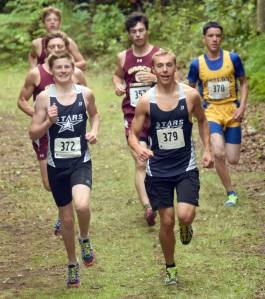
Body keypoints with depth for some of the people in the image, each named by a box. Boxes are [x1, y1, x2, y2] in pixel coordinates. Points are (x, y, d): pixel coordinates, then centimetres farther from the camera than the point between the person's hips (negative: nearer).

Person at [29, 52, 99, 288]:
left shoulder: (85, 94, -2)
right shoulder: (45, 97, -6)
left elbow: (94, 114, 19)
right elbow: (33, 134, -4)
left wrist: (94, 131, 0)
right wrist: (49, 122, -22)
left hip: (81, 162, -1)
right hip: (56, 165, 1)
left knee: (82, 205, -28)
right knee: (67, 219, 10)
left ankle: (85, 239, 4)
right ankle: (72, 265, 32)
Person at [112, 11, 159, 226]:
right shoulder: (123, 57, 5)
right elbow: (118, 75, 25)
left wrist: (155, 78, -22)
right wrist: (118, 85, 3)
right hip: (133, 116, 1)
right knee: (140, 162, -13)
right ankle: (147, 206, -22)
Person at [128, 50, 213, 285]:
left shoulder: (190, 95, -6)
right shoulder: (146, 101, -8)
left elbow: (202, 120, 13)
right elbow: (133, 134, -1)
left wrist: (207, 149, 5)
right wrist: (138, 148, -23)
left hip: (186, 168, 0)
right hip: (158, 170, 1)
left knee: (184, 216, -18)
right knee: (167, 222, 5)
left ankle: (186, 226, 20)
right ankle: (170, 268, 27)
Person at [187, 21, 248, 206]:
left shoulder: (233, 58, -6)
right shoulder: (197, 64, -5)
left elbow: (243, 82, 5)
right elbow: (190, 89, 9)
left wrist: (242, 107, -6)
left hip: (232, 111, 1)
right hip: (212, 111, -1)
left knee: (233, 160, 1)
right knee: (219, 153, -23)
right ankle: (231, 193, -6)